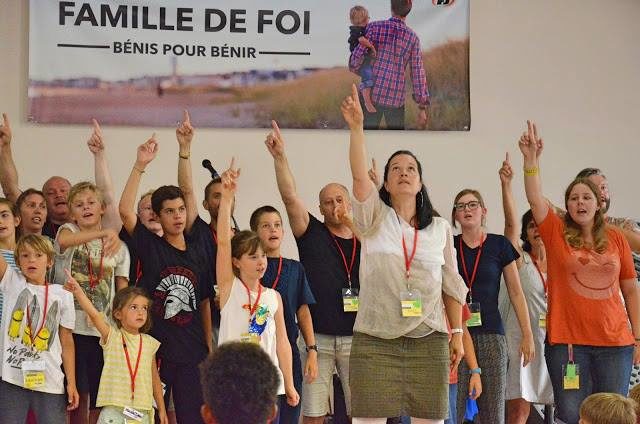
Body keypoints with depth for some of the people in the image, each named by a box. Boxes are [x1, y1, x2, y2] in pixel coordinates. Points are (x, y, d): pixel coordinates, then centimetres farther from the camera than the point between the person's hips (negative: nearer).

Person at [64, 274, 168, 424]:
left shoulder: (149, 343, 8)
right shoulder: (111, 336, -2)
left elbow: (155, 378, 15)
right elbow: (93, 314, -18)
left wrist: (162, 409, 16)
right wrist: (77, 290, -33)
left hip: (142, 411, 3)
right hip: (114, 410, -3)